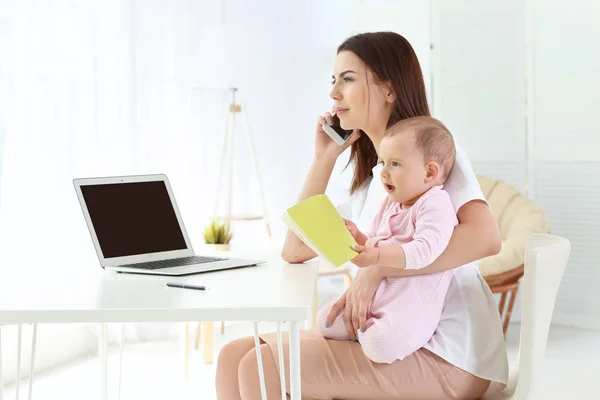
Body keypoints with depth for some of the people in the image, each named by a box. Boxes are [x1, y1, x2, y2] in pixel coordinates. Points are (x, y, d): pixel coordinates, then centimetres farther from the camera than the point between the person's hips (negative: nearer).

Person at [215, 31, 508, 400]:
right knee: (235, 357, -4)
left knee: (262, 368, -18)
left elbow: (486, 237, -24)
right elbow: (295, 251, 16)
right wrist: (323, 159, 12)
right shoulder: (370, 180, 19)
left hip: (446, 356, -8)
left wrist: (377, 268, -27)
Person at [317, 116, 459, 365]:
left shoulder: (435, 205, -11)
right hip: (373, 293, 8)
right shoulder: (390, 205, 19)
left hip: (411, 302, -8)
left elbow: (424, 251, -26)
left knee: (381, 347, -31)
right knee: (325, 320, -3)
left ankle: (370, 330, 2)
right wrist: (357, 237, 4)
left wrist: (377, 257, -35)